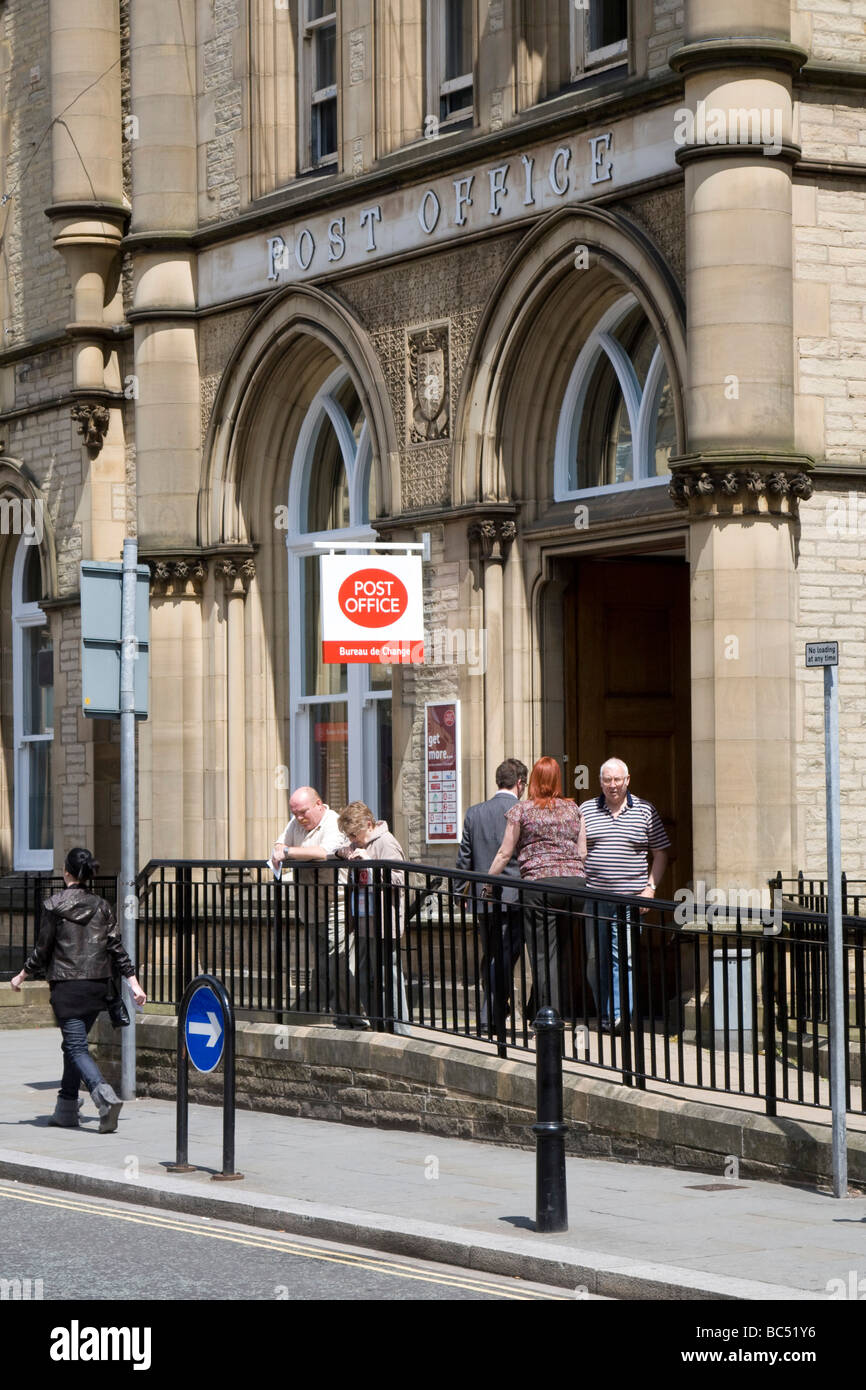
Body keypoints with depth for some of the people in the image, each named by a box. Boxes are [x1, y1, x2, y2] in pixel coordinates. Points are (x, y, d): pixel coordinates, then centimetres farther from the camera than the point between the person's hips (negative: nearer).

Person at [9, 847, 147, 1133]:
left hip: (67, 985, -5)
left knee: (76, 1047, -7)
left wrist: (22, 976, 10)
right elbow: (116, 948, 2)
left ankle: (105, 1095, -30)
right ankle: (66, 1109, 19)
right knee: (73, 1044, 17)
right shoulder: (101, 906, 5)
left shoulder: (53, 905, -6)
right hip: (97, 984, 5)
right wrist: (133, 982, 4)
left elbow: (42, 949, -3)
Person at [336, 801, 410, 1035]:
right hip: (363, 924, 9)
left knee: (387, 979, -8)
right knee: (363, 980, 13)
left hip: (383, 924, -9)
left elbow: (398, 879, -18)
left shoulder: (386, 843, -11)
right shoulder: (357, 844, 14)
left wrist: (369, 863, -23)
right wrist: (342, 854, 7)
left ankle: (398, 1032, -3)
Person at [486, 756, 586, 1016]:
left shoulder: (522, 810, 2)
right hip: (574, 882, 4)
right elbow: (583, 852, 9)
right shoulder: (573, 810, 12)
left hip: (539, 883, -4)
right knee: (566, 952, 14)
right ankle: (565, 1010, 18)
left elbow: (504, 853, 3)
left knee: (543, 954, -3)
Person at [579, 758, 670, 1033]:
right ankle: (604, 1015, 13)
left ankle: (620, 1013, -13)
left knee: (623, 956, -11)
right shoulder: (585, 811, 8)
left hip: (629, 897, -2)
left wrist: (650, 888, -1)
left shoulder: (645, 811, 5)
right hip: (593, 897, 2)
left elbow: (660, 853, 9)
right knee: (596, 958, 3)